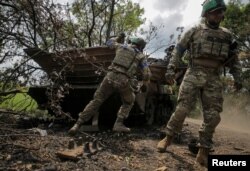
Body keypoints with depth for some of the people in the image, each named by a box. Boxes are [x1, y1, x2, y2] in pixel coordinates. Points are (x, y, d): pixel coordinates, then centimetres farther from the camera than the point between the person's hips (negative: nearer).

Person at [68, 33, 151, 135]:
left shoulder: (122, 46, 23)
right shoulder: (141, 56, 15)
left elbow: (110, 43, 41)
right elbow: (146, 73, 8)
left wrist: (119, 37, 55)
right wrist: (145, 84, 26)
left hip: (110, 77, 2)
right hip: (123, 81, -2)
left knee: (96, 101, 9)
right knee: (128, 102, 25)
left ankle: (77, 125, 3)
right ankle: (118, 124, 10)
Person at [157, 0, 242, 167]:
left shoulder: (227, 35, 14)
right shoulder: (194, 31, 5)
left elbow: (233, 59, 17)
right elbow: (178, 50, 6)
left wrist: (237, 77, 4)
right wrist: (171, 68, -4)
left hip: (214, 79, 3)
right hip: (194, 75, -3)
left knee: (212, 116, -3)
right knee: (182, 109, -8)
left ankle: (203, 153, 7)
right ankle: (168, 138, 12)